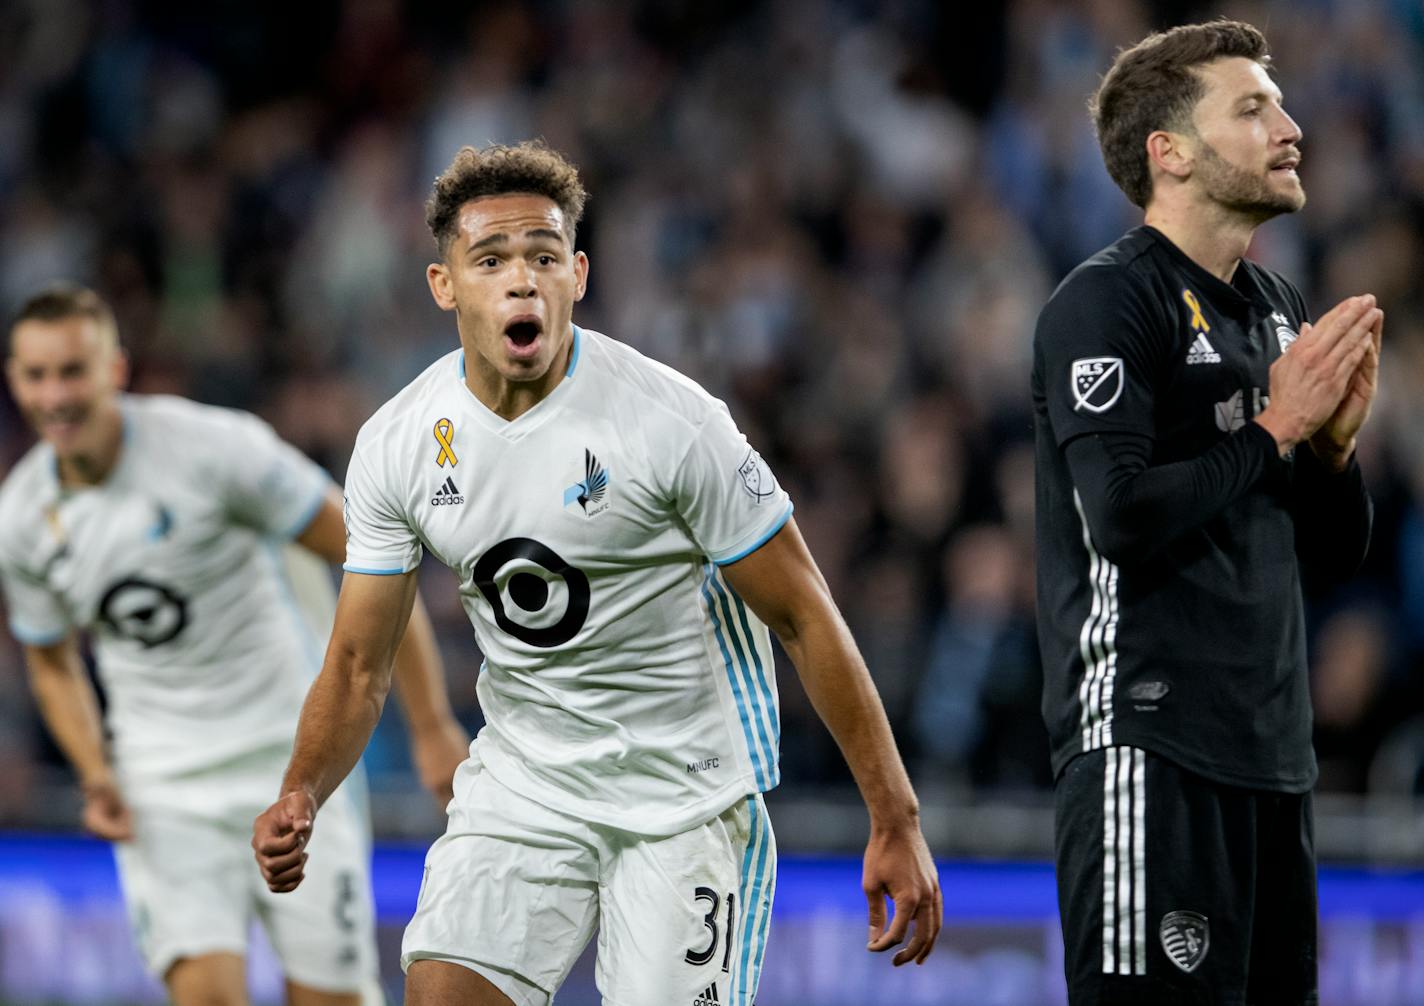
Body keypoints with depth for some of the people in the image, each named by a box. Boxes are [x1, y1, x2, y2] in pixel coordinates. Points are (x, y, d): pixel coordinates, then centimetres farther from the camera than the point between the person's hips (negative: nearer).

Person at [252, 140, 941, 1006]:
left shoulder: (673, 421, -17)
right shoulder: (398, 445, -4)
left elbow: (806, 618, -11)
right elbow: (358, 665, 3)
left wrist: (896, 822, -13)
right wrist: (301, 799, -17)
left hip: (687, 794, -3)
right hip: (521, 777, 3)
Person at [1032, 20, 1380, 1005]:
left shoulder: (1277, 308, 17)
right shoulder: (1107, 302, -8)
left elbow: (1337, 551, 20)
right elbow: (1124, 516, -21)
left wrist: (1334, 438, 1)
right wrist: (1275, 429, -11)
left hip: (1271, 743, 8)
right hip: (1151, 741, -8)